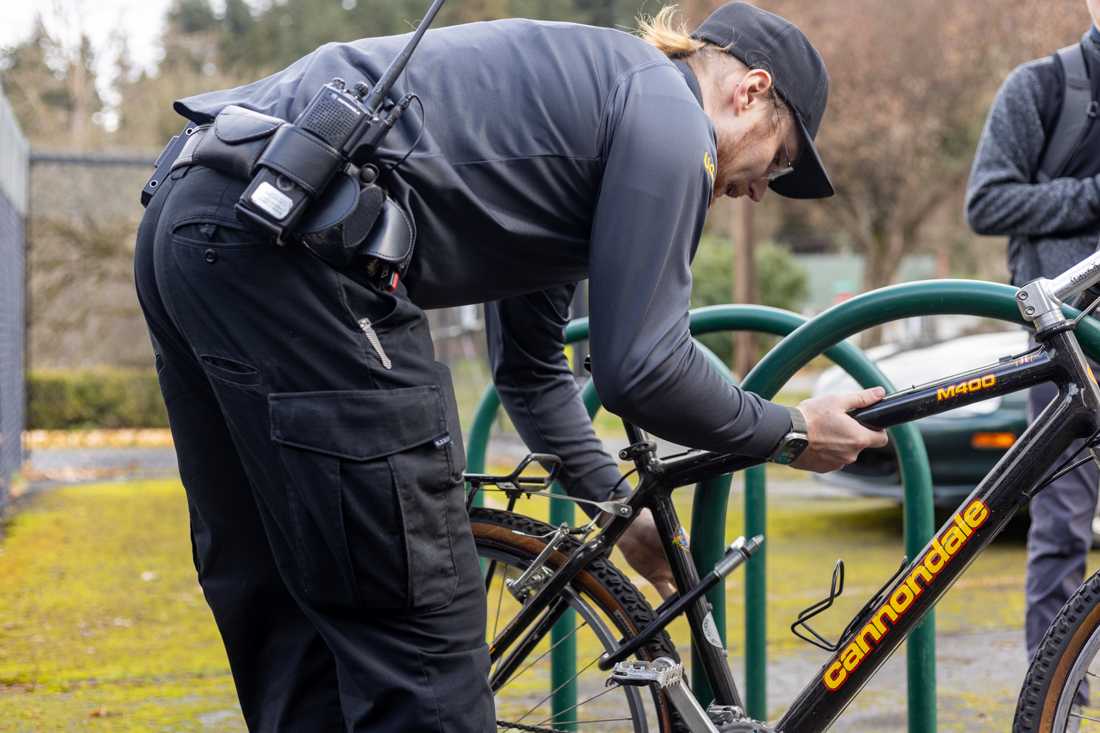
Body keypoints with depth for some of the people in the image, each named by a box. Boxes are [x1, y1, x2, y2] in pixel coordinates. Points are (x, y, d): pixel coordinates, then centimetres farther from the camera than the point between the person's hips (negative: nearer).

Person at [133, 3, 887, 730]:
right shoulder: (667, 118, 2)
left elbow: (530, 367, 37)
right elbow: (640, 367, -3)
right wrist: (792, 433, 13)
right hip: (289, 240, -11)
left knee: (294, 615, 18)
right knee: (421, 622, -2)